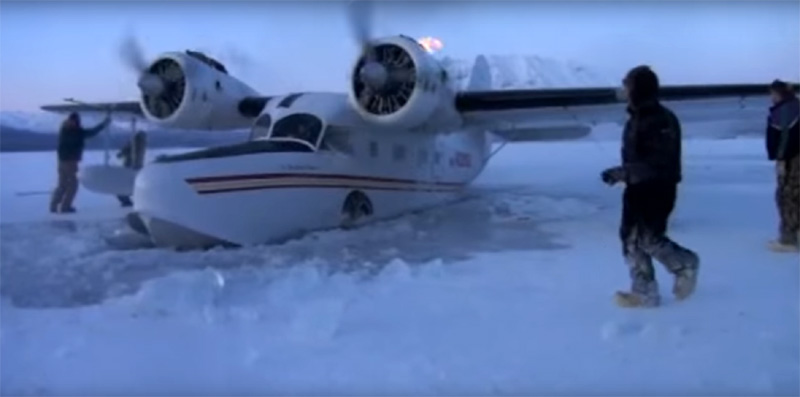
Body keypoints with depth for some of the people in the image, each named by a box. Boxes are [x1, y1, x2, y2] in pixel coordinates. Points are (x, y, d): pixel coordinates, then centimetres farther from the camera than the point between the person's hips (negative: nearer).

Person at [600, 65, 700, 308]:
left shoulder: (662, 120, -19)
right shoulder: (637, 118, 11)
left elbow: (658, 163, -26)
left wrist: (622, 173, -26)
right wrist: (621, 174, 7)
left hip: (658, 190, -9)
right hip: (637, 188, 9)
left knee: (649, 239, -6)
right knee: (631, 238, 9)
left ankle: (685, 265, 20)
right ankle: (644, 292, 16)